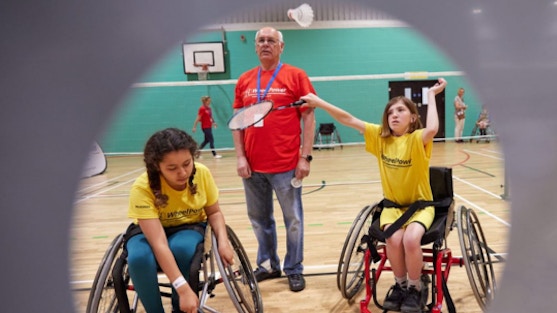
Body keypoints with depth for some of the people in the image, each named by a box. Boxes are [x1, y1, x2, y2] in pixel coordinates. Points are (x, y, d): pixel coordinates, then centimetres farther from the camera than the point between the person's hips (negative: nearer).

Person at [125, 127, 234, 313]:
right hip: (148, 230, -1)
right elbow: (159, 244, -37)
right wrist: (184, 289, -43)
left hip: (189, 227, 2)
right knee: (139, 258, -35)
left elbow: (214, 212, -5)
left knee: (181, 248, -35)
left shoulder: (202, 174, -22)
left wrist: (223, 242, -24)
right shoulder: (142, 188, -32)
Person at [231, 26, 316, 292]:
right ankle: (268, 265, 31)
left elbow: (308, 116, -3)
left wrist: (305, 157, -9)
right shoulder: (244, 80, 10)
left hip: (286, 164, -4)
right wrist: (240, 156, 1)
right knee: (259, 219, 14)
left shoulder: (296, 76, -1)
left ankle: (294, 270, 22)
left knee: (293, 219, 6)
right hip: (252, 166, 4)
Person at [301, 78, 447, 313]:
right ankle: (400, 285, 2)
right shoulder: (380, 136, -3)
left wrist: (431, 95, -25)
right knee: (393, 239, -27)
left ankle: (414, 289, -3)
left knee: (411, 239, -30)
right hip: (392, 205, 3)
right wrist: (318, 102, -12)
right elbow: (348, 120, -8)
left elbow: (432, 129, -39)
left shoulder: (418, 139, -14)